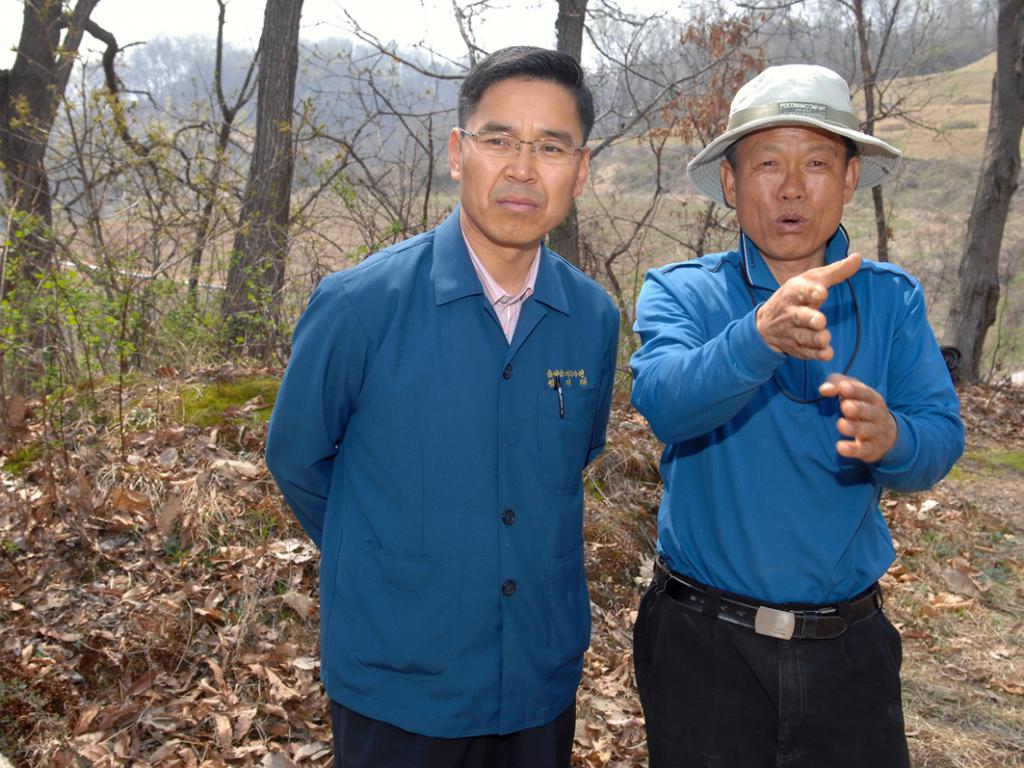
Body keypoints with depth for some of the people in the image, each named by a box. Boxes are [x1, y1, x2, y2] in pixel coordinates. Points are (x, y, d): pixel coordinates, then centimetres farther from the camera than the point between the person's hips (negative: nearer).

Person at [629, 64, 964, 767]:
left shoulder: (893, 299, 0)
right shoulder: (681, 292, -7)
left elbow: (942, 438, -7)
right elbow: (663, 399, -26)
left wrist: (890, 438, -30)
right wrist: (760, 336, -45)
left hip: (849, 641, 2)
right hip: (704, 641, -1)